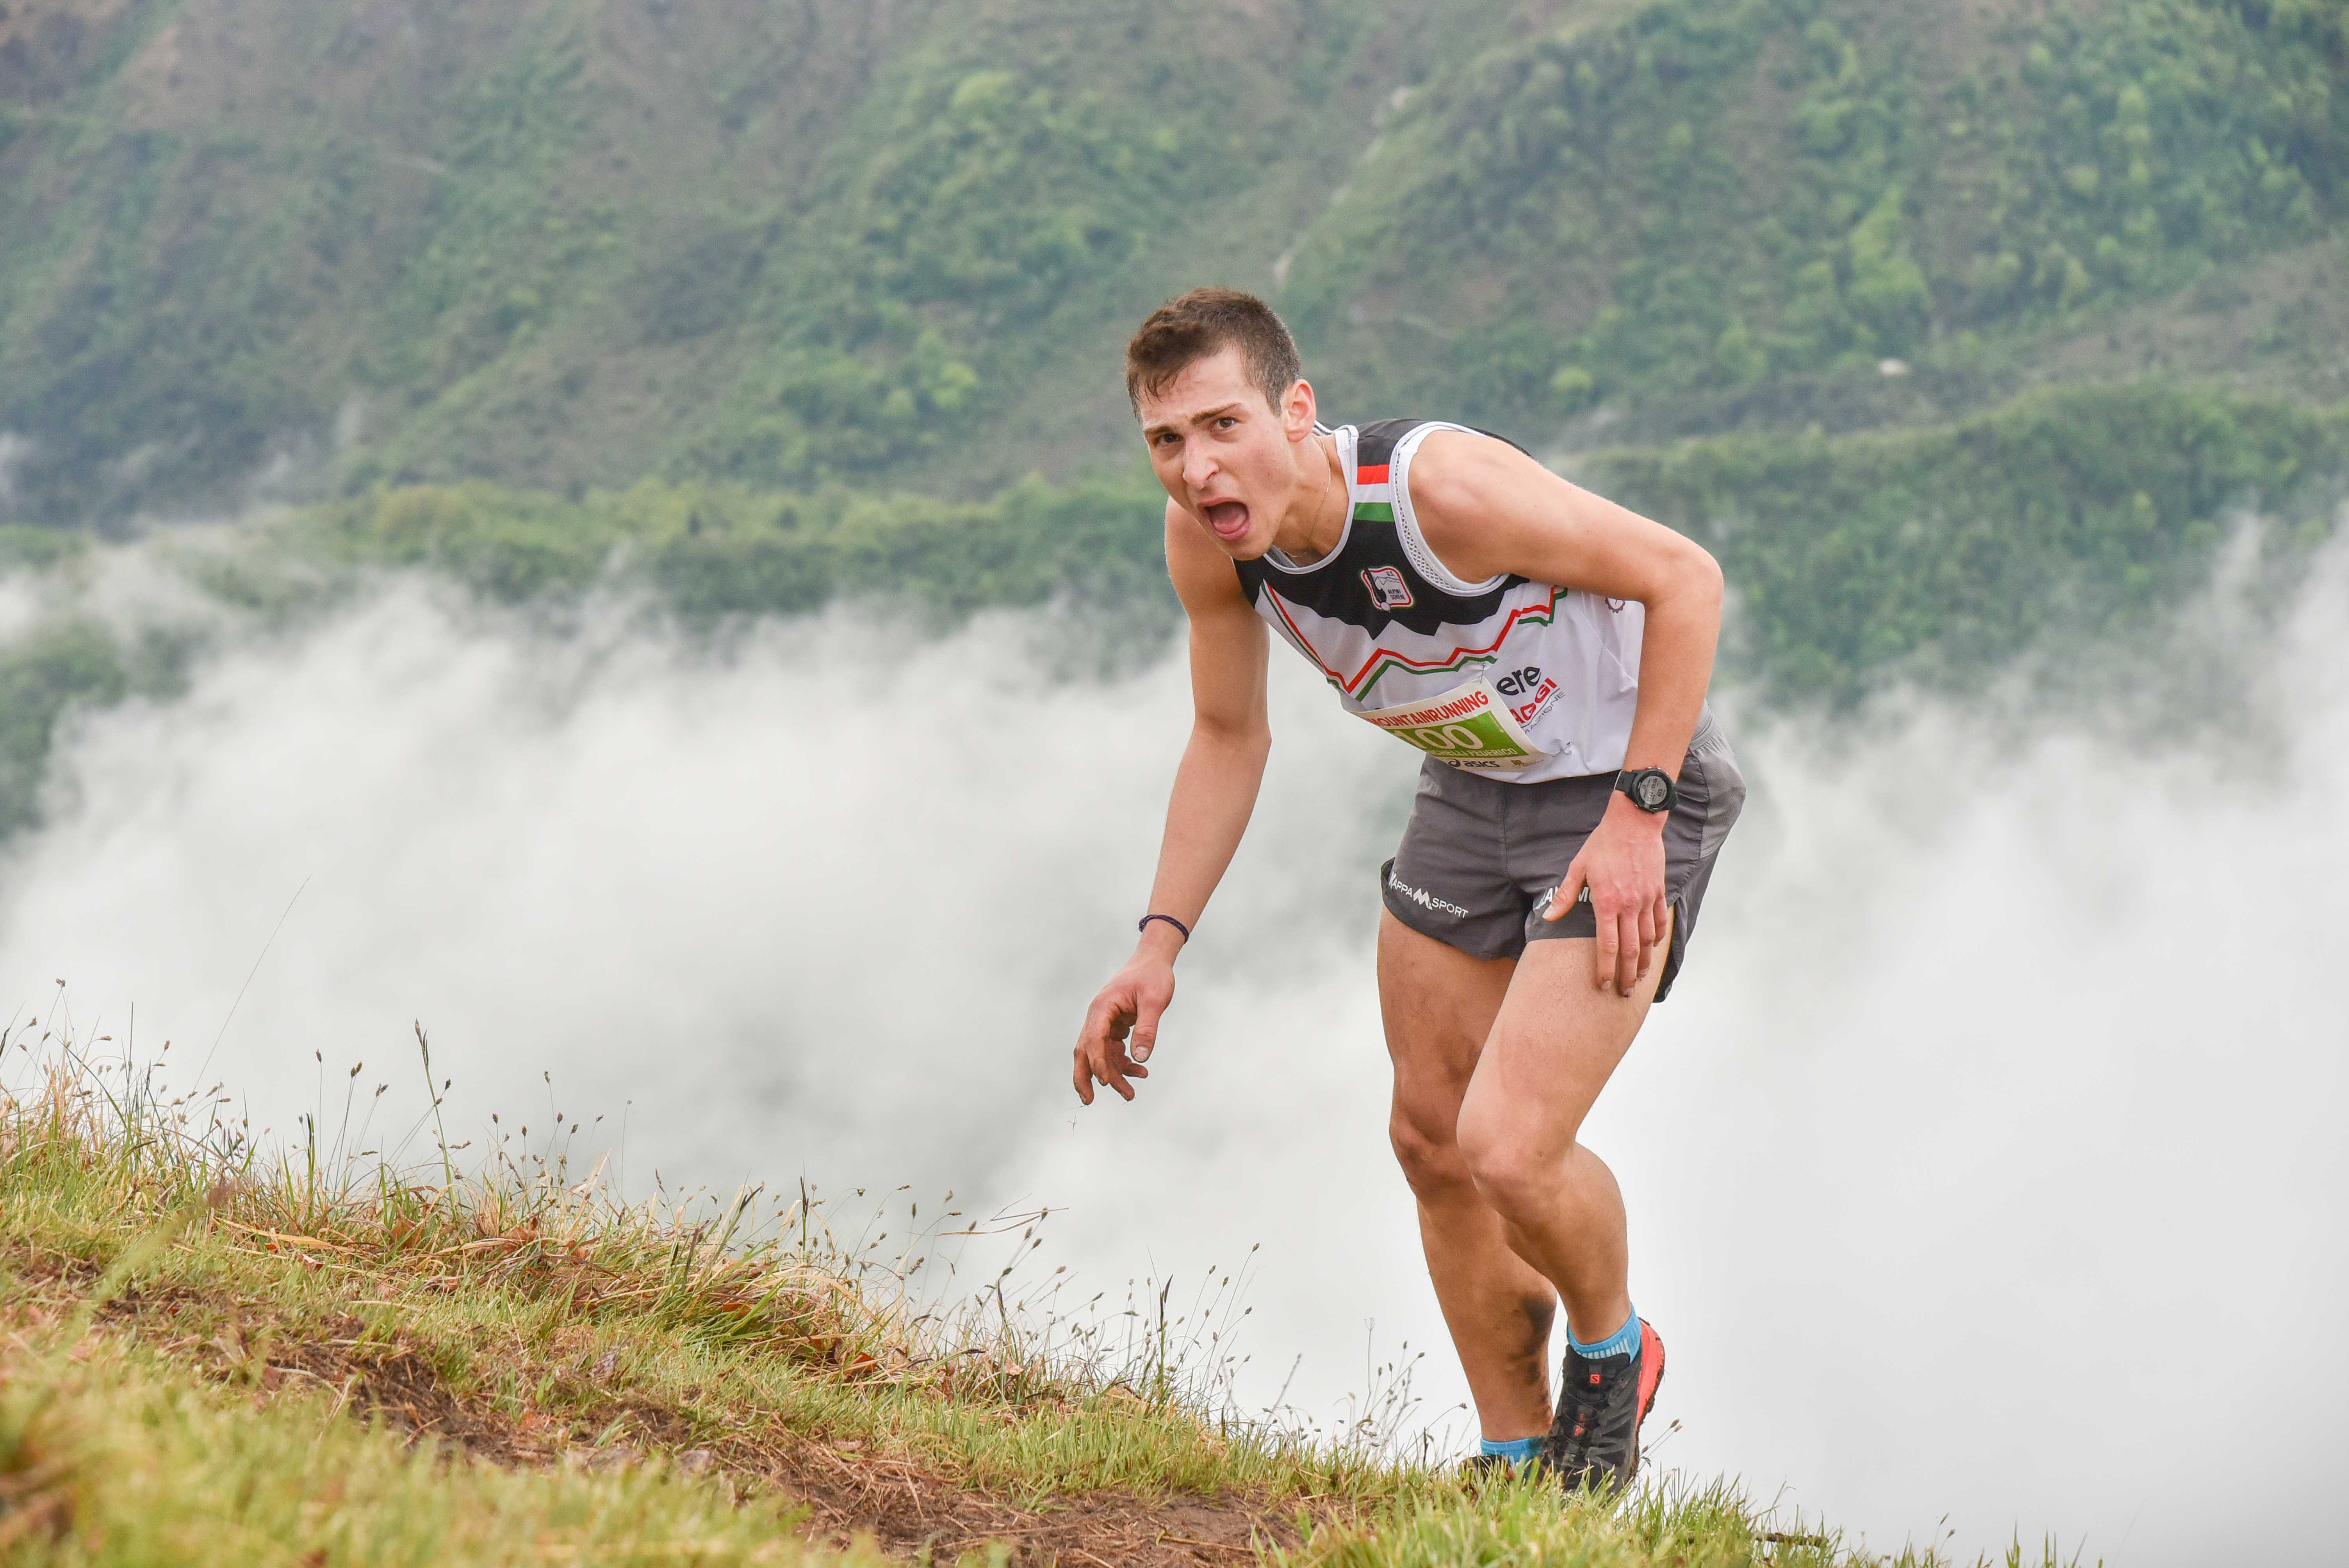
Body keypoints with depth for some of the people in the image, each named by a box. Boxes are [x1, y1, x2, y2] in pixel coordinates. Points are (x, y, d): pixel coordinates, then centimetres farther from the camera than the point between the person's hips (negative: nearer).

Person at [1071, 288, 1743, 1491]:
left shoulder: (1443, 486, -34)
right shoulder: (1207, 542, -13)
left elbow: (1686, 578, -23)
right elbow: (1230, 736, 5)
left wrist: (1636, 813, -24)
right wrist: (1160, 944, -2)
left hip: (1627, 785, -7)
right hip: (1473, 789, 7)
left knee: (1508, 1150, -18)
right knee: (1431, 1139, 10)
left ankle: (1612, 1354, 15)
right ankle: (1516, 1464, 28)